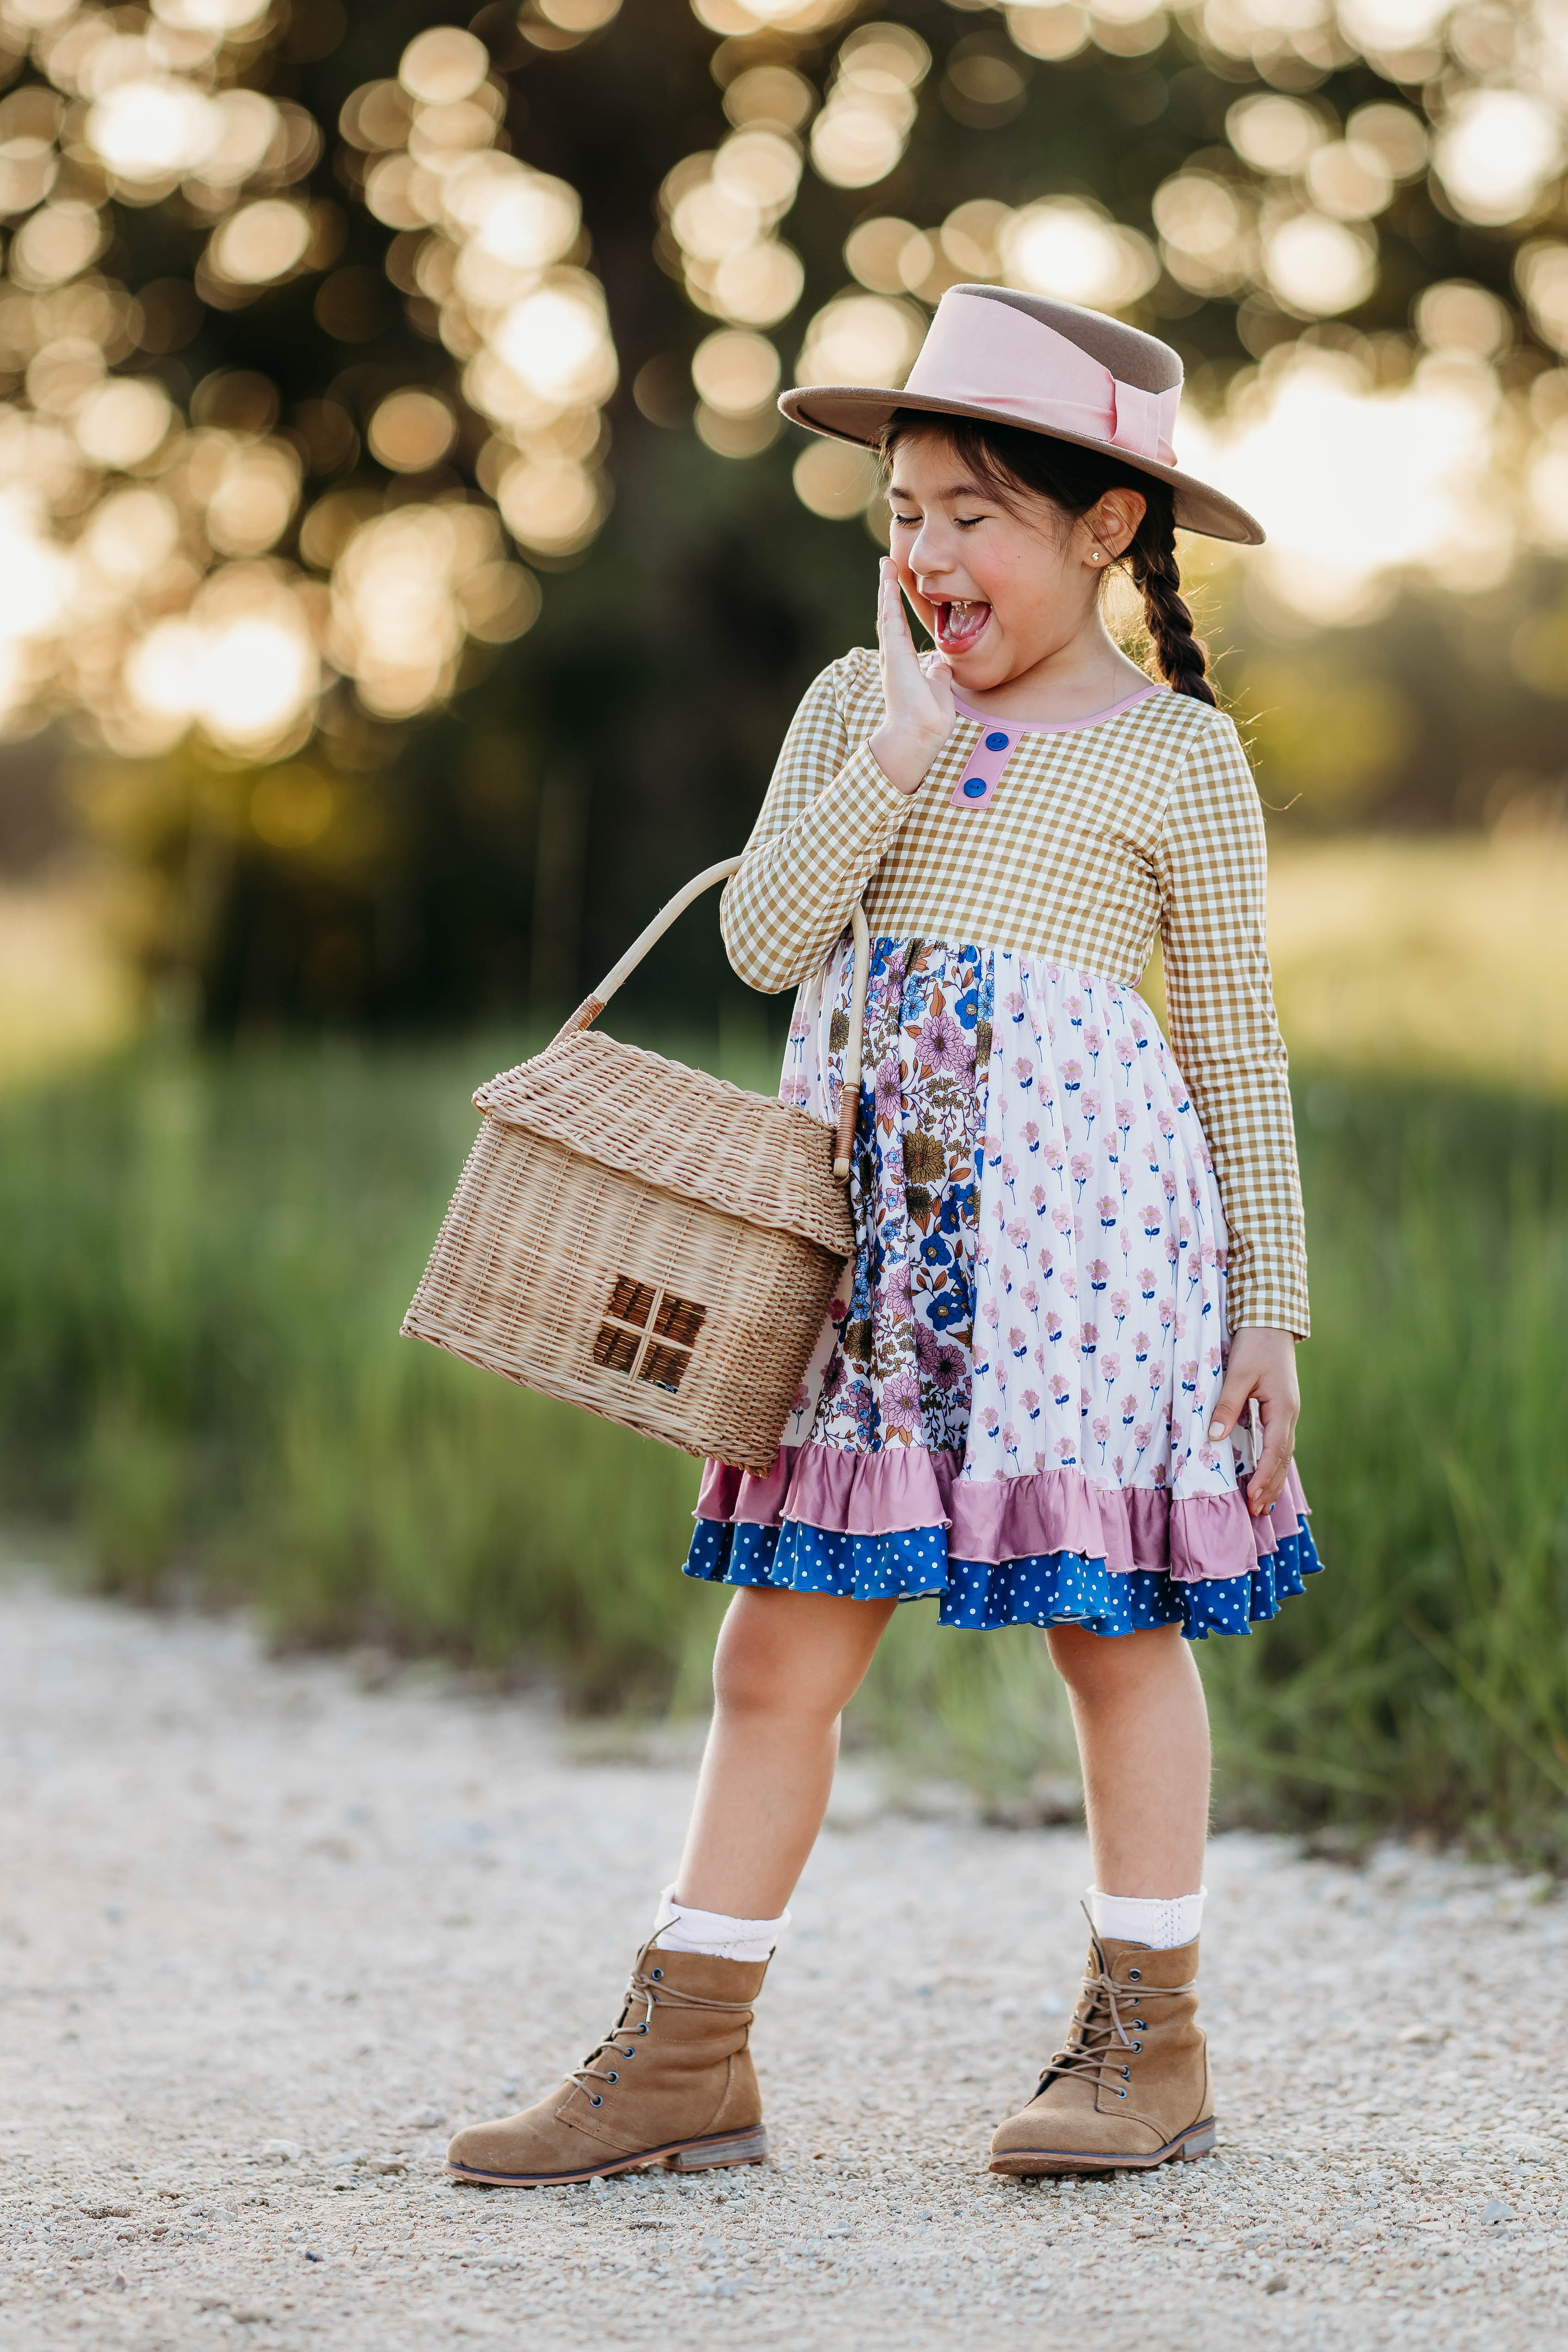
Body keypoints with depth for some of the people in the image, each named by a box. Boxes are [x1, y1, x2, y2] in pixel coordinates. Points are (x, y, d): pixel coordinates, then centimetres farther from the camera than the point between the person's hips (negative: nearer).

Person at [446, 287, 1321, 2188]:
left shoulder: (1178, 753, 1)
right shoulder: (858, 705, 11)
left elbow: (1236, 1050, 4)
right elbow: (766, 940, -2)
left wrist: (1267, 1307, 1)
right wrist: (907, 744, -9)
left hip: (1083, 1207, -4)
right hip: (873, 1210, 4)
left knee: (1113, 1625, 5)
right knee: (780, 1645, 3)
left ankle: (1148, 2038, 17)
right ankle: (686, 2053, 7)